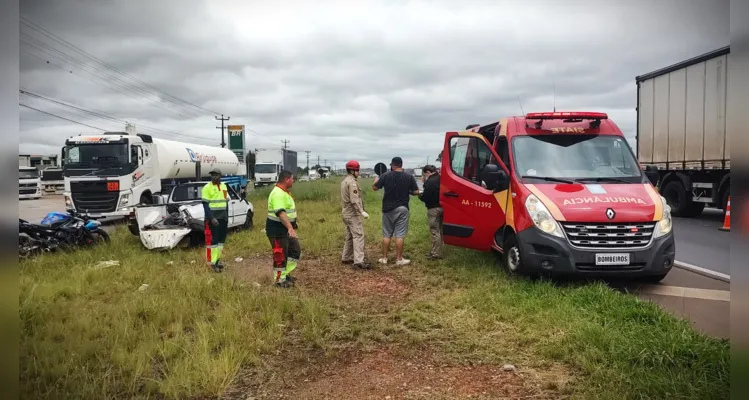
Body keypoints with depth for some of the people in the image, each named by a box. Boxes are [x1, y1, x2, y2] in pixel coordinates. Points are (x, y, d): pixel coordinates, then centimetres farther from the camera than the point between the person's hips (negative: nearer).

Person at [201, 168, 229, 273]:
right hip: (212, 219, -6)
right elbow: (205, 205, -13)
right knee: (212, 240, -5)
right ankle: (213, 262, -1)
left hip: (222, 218, 6)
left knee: (221, 240, 12)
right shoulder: (207, 188, -8)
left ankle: (217, 259, 23)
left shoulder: (224, 186, 11)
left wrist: (227, 217, 14)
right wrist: (211, 218, -21)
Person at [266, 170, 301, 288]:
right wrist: (290, 228, -45)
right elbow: (280, 213, -36)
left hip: (285, 228, 11)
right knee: (281, 255, 0)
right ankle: (279, 280, 13)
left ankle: (285, 273, 26)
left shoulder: (284, 192, 10)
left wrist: (293, 223, 33)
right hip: (277, 229, -11)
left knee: (295, 250, 16)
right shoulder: (278, 194, -24)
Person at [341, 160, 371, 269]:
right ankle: (358, 261, -21)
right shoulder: (352, 182, -16)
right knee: (358, 235, -14)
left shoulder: (344, 181, 16)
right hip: (353, 213, -11)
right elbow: (354, 200, -24)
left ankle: (346, 257, 25)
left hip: (346, 213, 11)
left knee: (350, 236, 18)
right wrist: (362, 211, -27)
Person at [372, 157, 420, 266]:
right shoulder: (409, 177, -5)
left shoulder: (386, 175, -6)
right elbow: (416, 192, -6)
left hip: (388, 209, 1)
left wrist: (376, 180, 21)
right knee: (400, 235, 3)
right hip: (402, 209, -1)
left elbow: (375, 188, 1)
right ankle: (399, 259, 6)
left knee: (386, 234, 11)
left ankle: (384, 258, 16)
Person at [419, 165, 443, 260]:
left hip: (433, 209, -9)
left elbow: (425, 197, -20)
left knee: (434, 231, -3)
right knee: (439, 230, 17)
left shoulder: (430, 182, -19)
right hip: (441, 207, 9)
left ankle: (436, 254, -1)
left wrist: (420, 195, 1)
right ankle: (438, 251, 26)